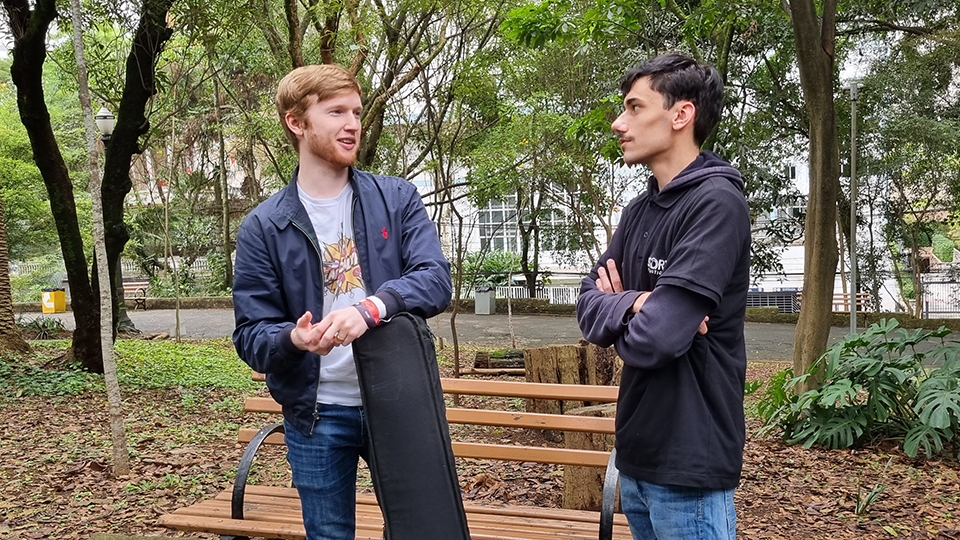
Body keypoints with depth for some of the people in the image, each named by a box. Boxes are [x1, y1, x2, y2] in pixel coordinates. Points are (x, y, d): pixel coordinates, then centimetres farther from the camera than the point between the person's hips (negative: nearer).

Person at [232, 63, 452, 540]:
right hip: (317, 415, 0)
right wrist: (293, 339, -26)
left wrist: (371, 307, -29)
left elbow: (436, 279, -11)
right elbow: (251, 334, -3)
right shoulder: (263, 227, -2)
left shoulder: (397, 200, 1)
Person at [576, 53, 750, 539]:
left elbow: (652, 339, -25)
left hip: (688, 461, -8)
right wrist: (635, 304, -16)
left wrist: (620, 309, -4)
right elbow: (588, 306, 4)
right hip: (638, 449, 8)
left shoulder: (716, 203, -18)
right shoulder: (640, 210, 9)